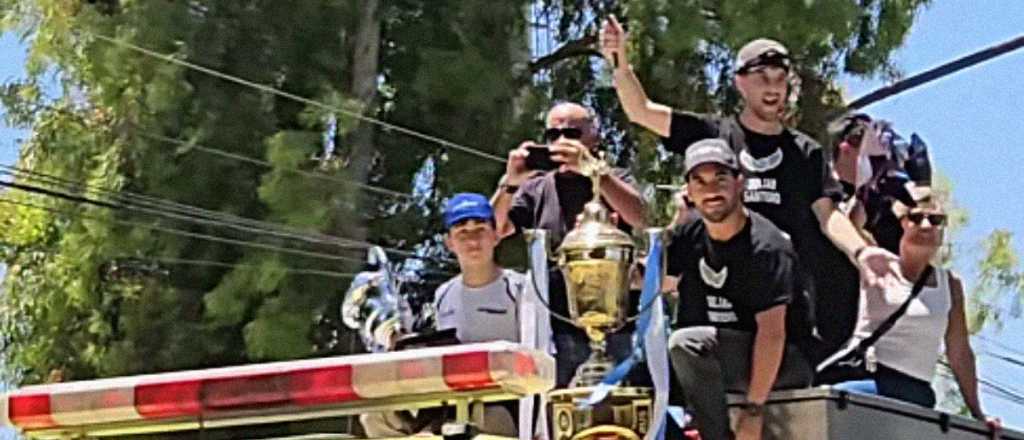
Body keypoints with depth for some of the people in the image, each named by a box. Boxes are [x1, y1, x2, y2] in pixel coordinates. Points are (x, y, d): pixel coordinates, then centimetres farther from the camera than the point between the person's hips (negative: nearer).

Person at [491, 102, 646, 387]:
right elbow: (493, 232, 4)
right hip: (556, 329, 1)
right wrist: (510, 183, -13)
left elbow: (638, 218, -9)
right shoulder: (535, 190, 17)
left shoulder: (614, 181, 13)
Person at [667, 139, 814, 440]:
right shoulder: (691, 237, 3)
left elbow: (772, 332, -24)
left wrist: (753, 410, -27)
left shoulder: (766, 248, -20)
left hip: (783, 362, -8)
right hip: (724, 365, 8)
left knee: (688, 343, -29)